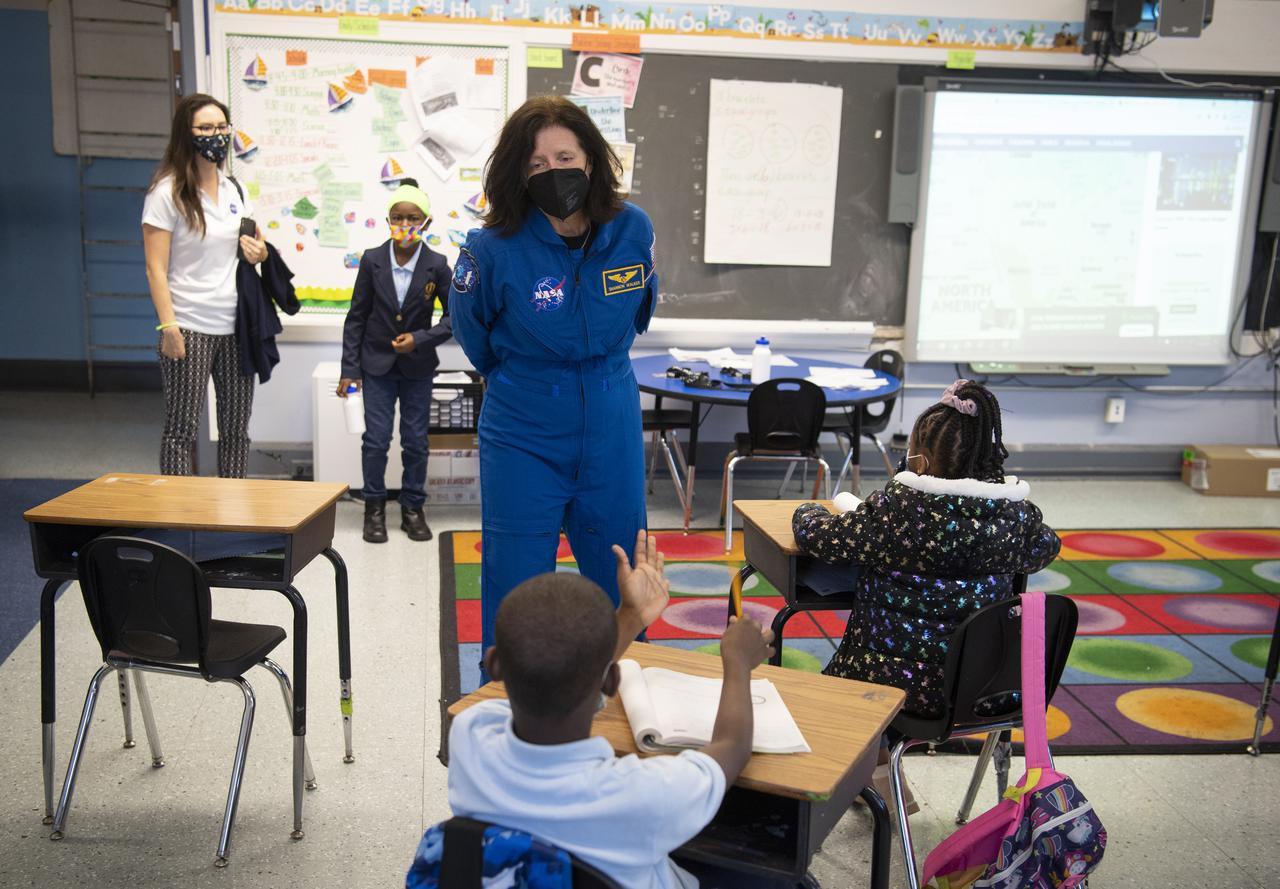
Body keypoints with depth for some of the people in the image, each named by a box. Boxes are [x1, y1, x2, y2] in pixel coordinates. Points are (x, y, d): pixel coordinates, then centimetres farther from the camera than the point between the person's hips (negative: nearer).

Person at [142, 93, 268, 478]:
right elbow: (156, 267, -9)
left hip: (235, 325, 6)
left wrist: (258, 252, 0)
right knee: (181, 430, 1)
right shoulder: (167, 192, -6)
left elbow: (253, 242, 24)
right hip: (189, 328, -6)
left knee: (236, 428, 10)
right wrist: (168, 326, -16)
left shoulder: (235, 189, 11)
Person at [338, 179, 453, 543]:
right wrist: (349, 369, -4)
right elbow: (356, 317, -2)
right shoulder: (372, 260, -8)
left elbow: (455, 316, -3)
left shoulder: (436, 266, -10)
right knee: (376, 440, 1)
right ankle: (374, 508, 17)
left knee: (416, 441, 7)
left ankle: (413, 508, 22)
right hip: (377, 365, 0)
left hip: (417, 367, 0)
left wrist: (421, 339, -17)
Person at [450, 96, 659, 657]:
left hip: (612, 435, 3)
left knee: (621, 588, 14)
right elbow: (473, 336, 5)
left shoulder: (632, 230, -7)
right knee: (515, 589, 4)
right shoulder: (494, 248, -16)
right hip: (523, 438, -3)